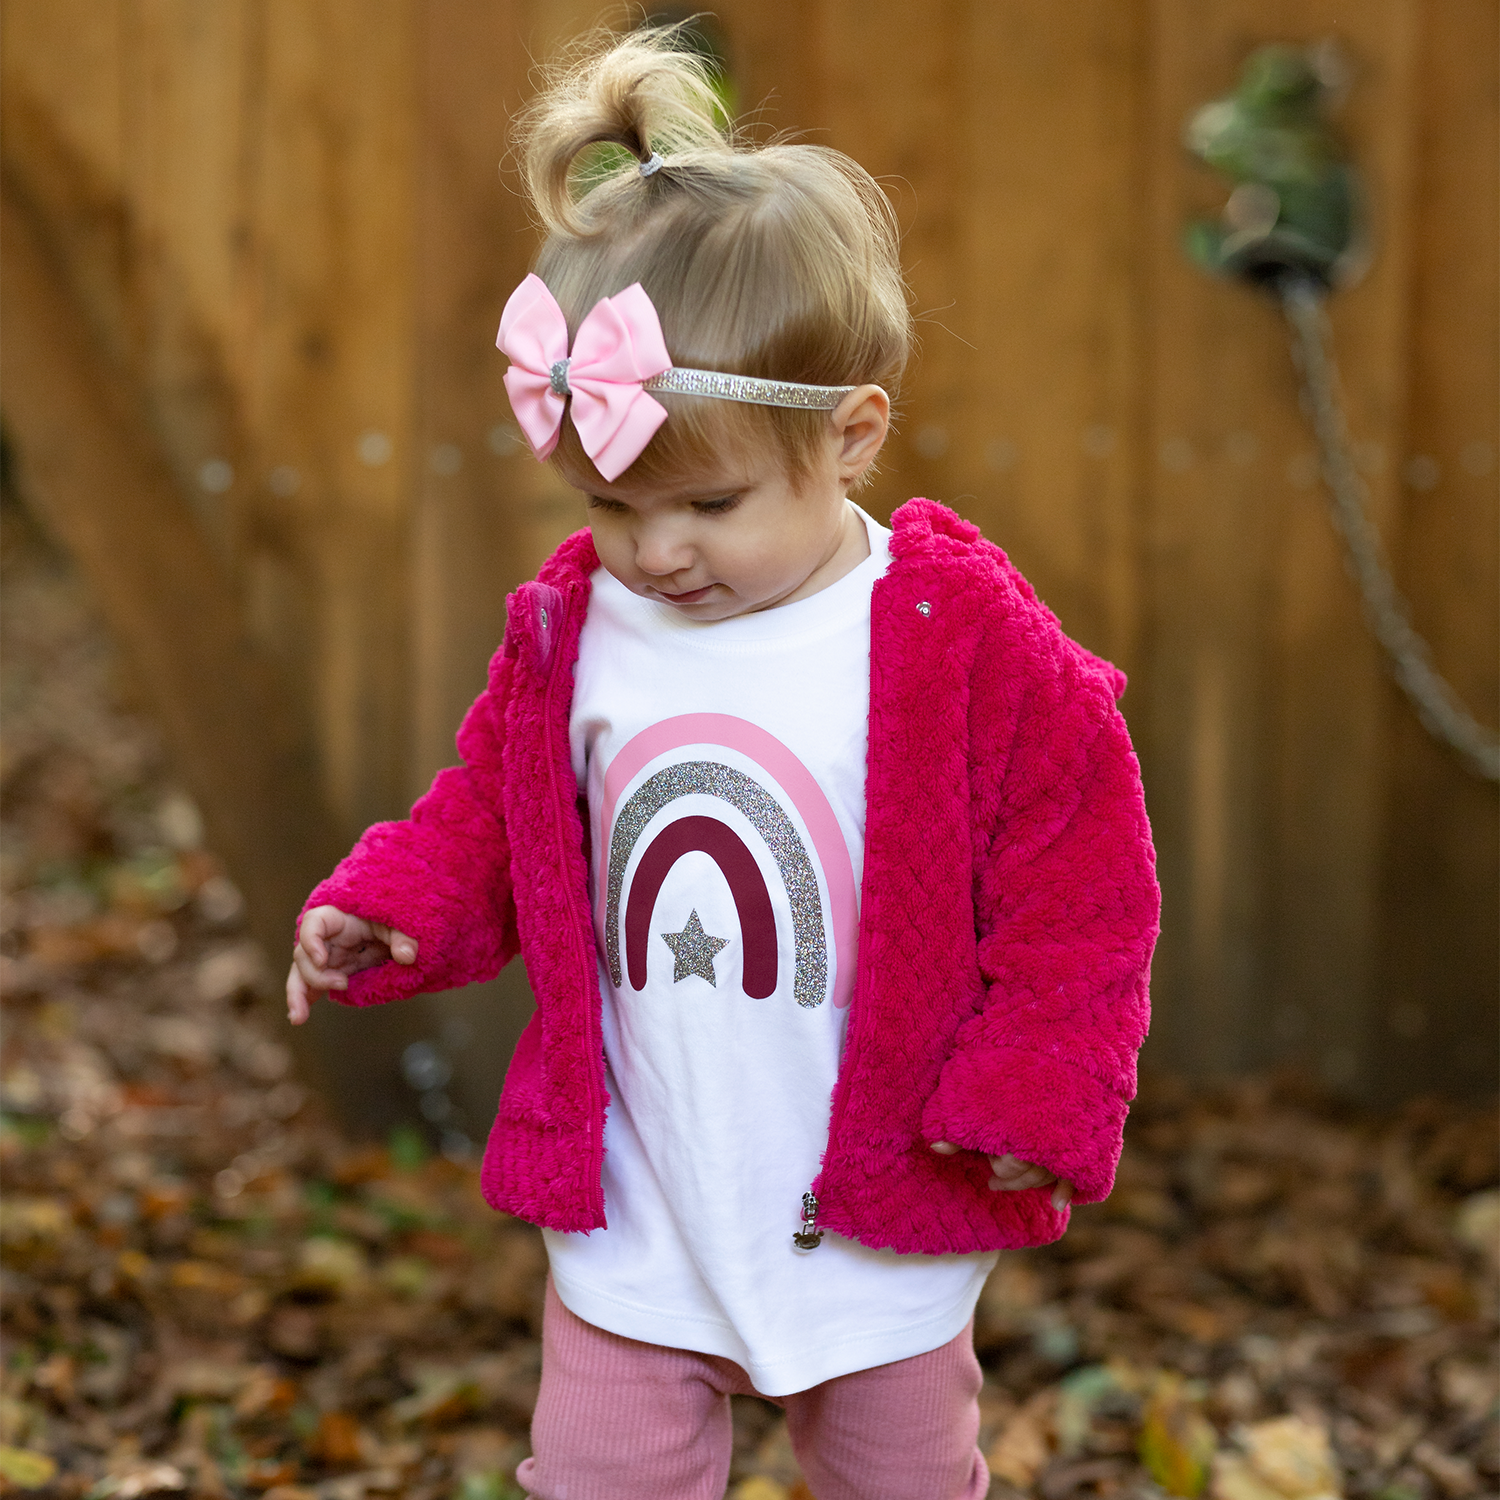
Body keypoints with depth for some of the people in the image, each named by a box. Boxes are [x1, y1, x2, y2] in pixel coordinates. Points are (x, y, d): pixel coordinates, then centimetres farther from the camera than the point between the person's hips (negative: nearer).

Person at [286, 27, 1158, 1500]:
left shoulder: (973, 646, -16)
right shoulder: (568, 633, -6)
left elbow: (1077, 888, -9)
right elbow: (492, 825, 9)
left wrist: (1037, 1092, -13)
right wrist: (388, 907, -8)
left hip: (878, 1231, -2)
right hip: (633, 1224, 2)